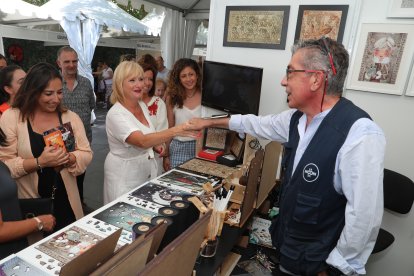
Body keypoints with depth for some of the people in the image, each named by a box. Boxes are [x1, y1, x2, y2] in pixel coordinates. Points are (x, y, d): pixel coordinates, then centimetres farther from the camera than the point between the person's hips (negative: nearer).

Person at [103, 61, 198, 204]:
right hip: (125, 175, -7)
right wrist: (175, 130, -50)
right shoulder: (115, 114, -25)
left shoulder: (142, 105, 0)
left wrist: (155, 144, -1)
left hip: (146, 169, 7)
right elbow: (142, 141, -40)